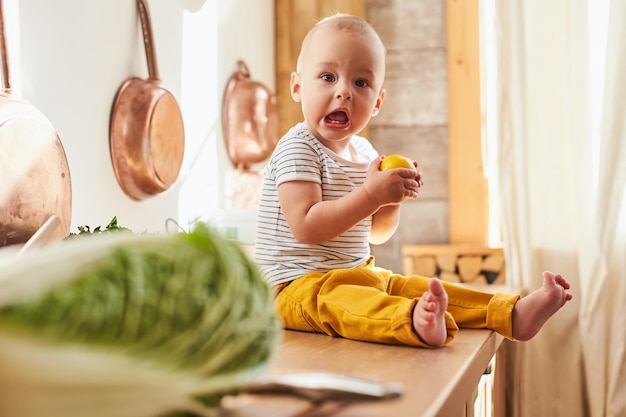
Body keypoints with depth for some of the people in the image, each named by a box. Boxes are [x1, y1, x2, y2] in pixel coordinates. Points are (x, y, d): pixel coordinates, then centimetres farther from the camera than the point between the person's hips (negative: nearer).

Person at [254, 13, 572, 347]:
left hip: (357, 275, 9)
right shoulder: (297, 148, -14)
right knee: (333, 297, -38)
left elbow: (375, 232, 16)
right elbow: (306, 227, -25)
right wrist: (371, 193, -26)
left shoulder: (363, 151, 12)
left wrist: (393, 199, -5)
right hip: (296, 285, -9)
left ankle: (512, 314, -7)